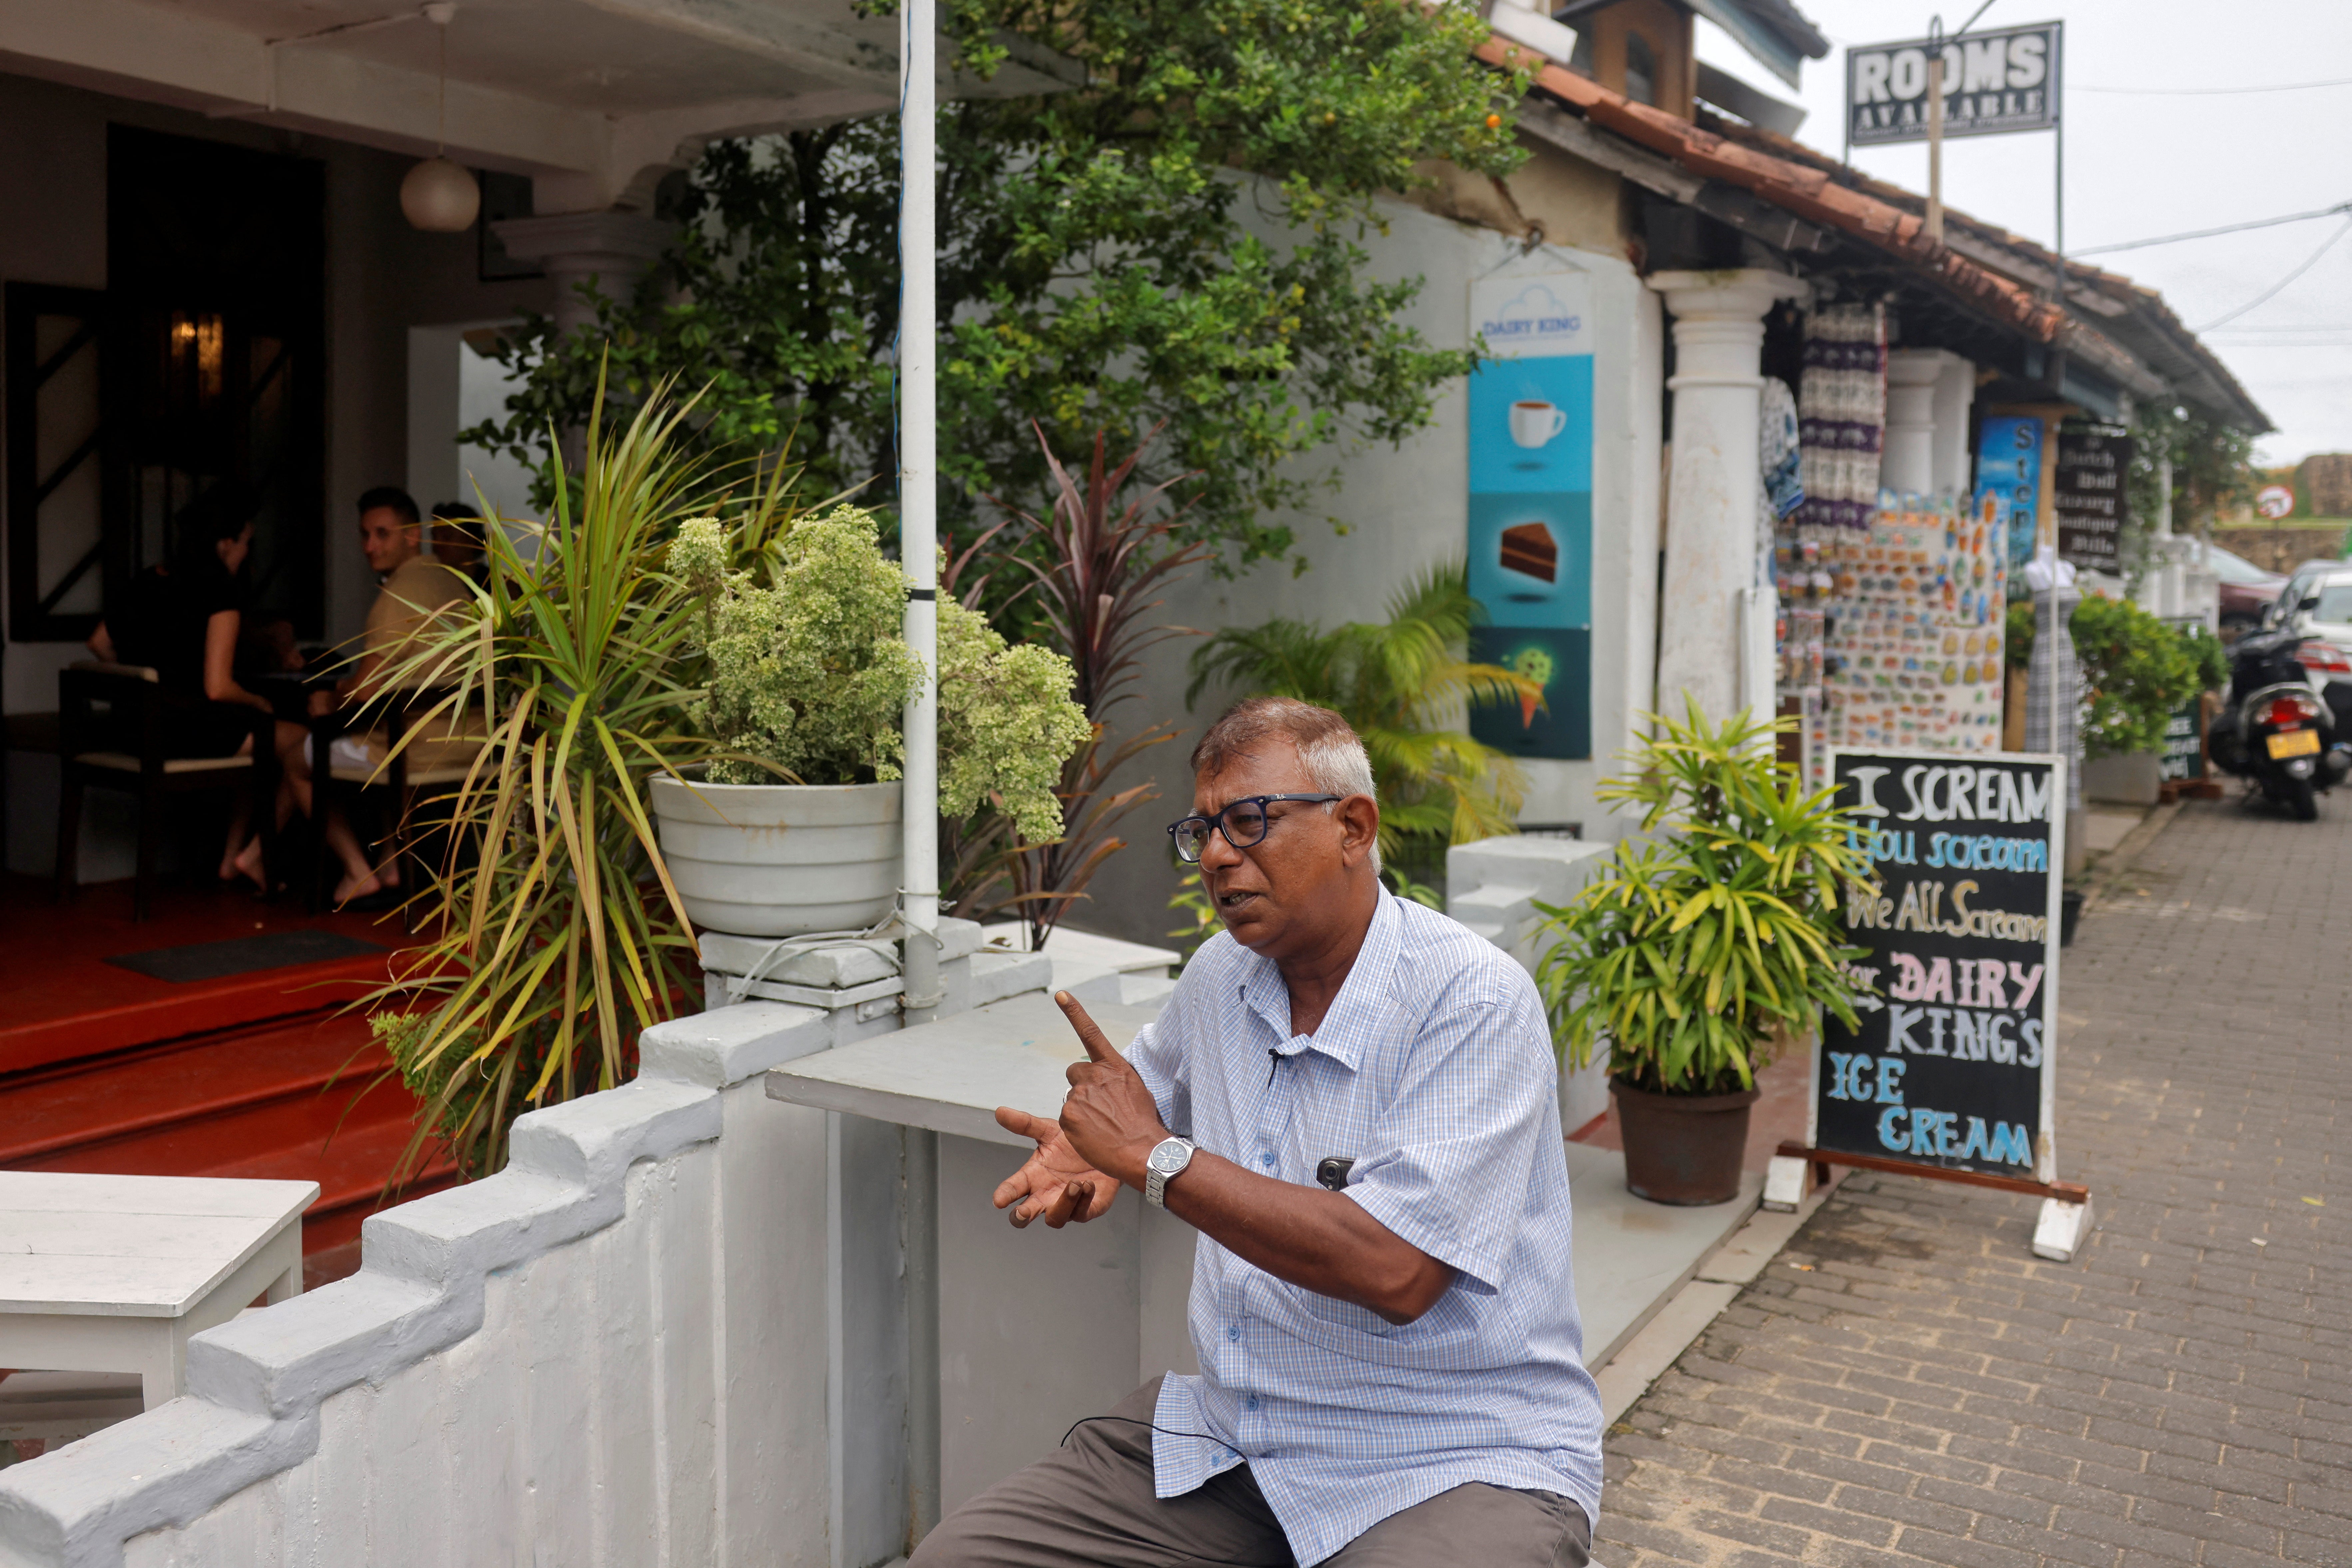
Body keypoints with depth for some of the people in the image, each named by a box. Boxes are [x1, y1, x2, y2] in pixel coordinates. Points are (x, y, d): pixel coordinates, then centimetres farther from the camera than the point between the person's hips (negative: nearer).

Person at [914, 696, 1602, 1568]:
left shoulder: (1474, 1000, -16)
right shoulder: (1222, 974, 6)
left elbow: (1396, 1269, -26)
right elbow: (1152, 1080, 30)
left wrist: (1157, 1159, -19)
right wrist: (1090, 1154, 6)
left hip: (1457, 1465, -5)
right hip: (1231, 1433, 6)